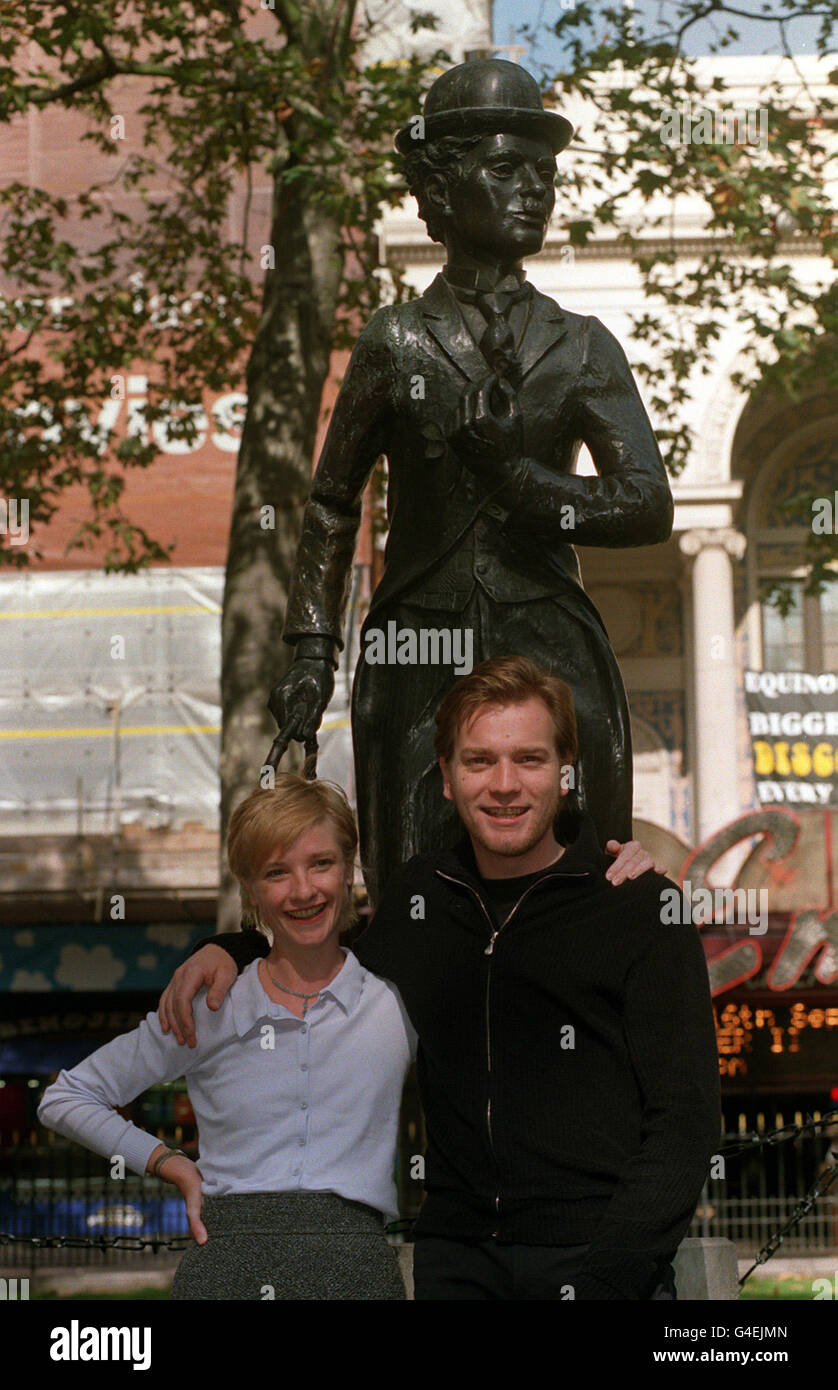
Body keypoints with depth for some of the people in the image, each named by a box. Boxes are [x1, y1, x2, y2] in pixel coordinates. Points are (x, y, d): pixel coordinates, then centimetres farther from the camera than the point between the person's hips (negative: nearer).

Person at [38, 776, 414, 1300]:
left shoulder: (397, 996, 9)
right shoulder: (207, 1008, 10)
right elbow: (64, 1099, 19)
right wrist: (175, 1166, 11)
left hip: (354, 1259, 0)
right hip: (227, 1254, 0)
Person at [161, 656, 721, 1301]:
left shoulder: (643, 908, 1)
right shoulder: (420, 893, 13)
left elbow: (684, 1123, -4)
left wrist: (602, 1280, -15)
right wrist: (235, 950, 16)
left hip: (602, 1254, -3)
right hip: (456, 1253, 4)